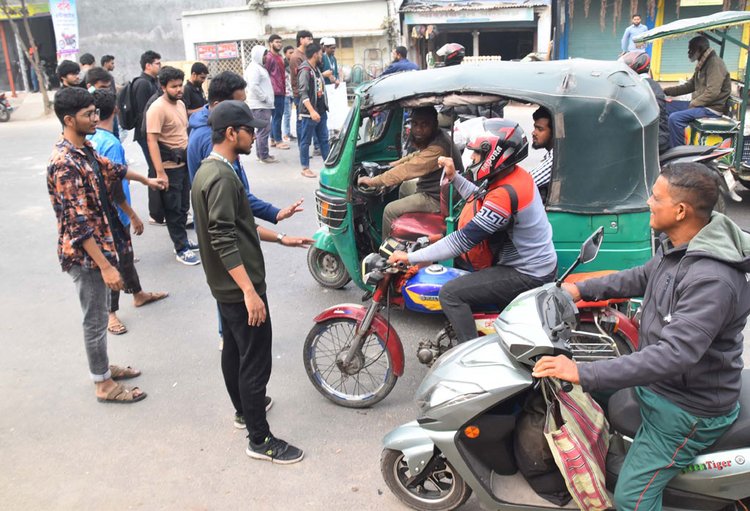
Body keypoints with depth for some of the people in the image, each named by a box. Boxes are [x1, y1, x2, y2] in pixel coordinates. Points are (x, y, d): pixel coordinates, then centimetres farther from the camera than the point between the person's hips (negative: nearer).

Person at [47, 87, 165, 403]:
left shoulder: (84, 150, 5)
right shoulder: (65, 164, -25)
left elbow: (111, 169, 27)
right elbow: (78, 223, -28)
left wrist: (146, 180, 41)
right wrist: (105, 266, -28)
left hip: (99, 245, 9)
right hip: (85, 254, -9)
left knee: (99, 314, 22)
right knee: (95, 319, 5)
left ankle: (103, 367, 39)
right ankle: (103, 384, 21)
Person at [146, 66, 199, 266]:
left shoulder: (180, 103, 8)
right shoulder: (157, 108, -17)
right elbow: (152, 141, -21)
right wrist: (160, 172, -25)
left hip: (184, 162, 8)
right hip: (169, 166, -8)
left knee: (183, 206, 18)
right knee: (173, 209, 2)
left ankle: (183, 241, 31)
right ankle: (181, 249, 9)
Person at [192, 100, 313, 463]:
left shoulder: (207, 170, 10)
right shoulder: (222, 177, -22)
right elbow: (224, 241, -28)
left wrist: (280, 238, 18)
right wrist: (250, 291, -29)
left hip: (224, 285, 11)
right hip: (239, 288, -11)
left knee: (233, 349, 23)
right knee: (255, 363, -2)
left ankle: (243, 407, 42)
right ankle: (260, 440, 9)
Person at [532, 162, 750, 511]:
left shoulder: (712, 280, -34)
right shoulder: (678, 245, -3)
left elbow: (675, 354, -40)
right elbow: (643, 277, 17)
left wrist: (584, 373, -42)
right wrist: (582, 289, 16)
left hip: (687, 409, -9)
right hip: (657, 383, 9)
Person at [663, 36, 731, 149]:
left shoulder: (715, 63, -15)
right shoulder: (702, 64, 14)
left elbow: (712, 92, -25)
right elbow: (689, 86, 21)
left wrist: (694, 103, -17)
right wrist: (666, 91, 13)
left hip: (712, 108, -10)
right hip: (699, 104, 10)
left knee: (675, 118, -27)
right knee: (666, 107, 9)